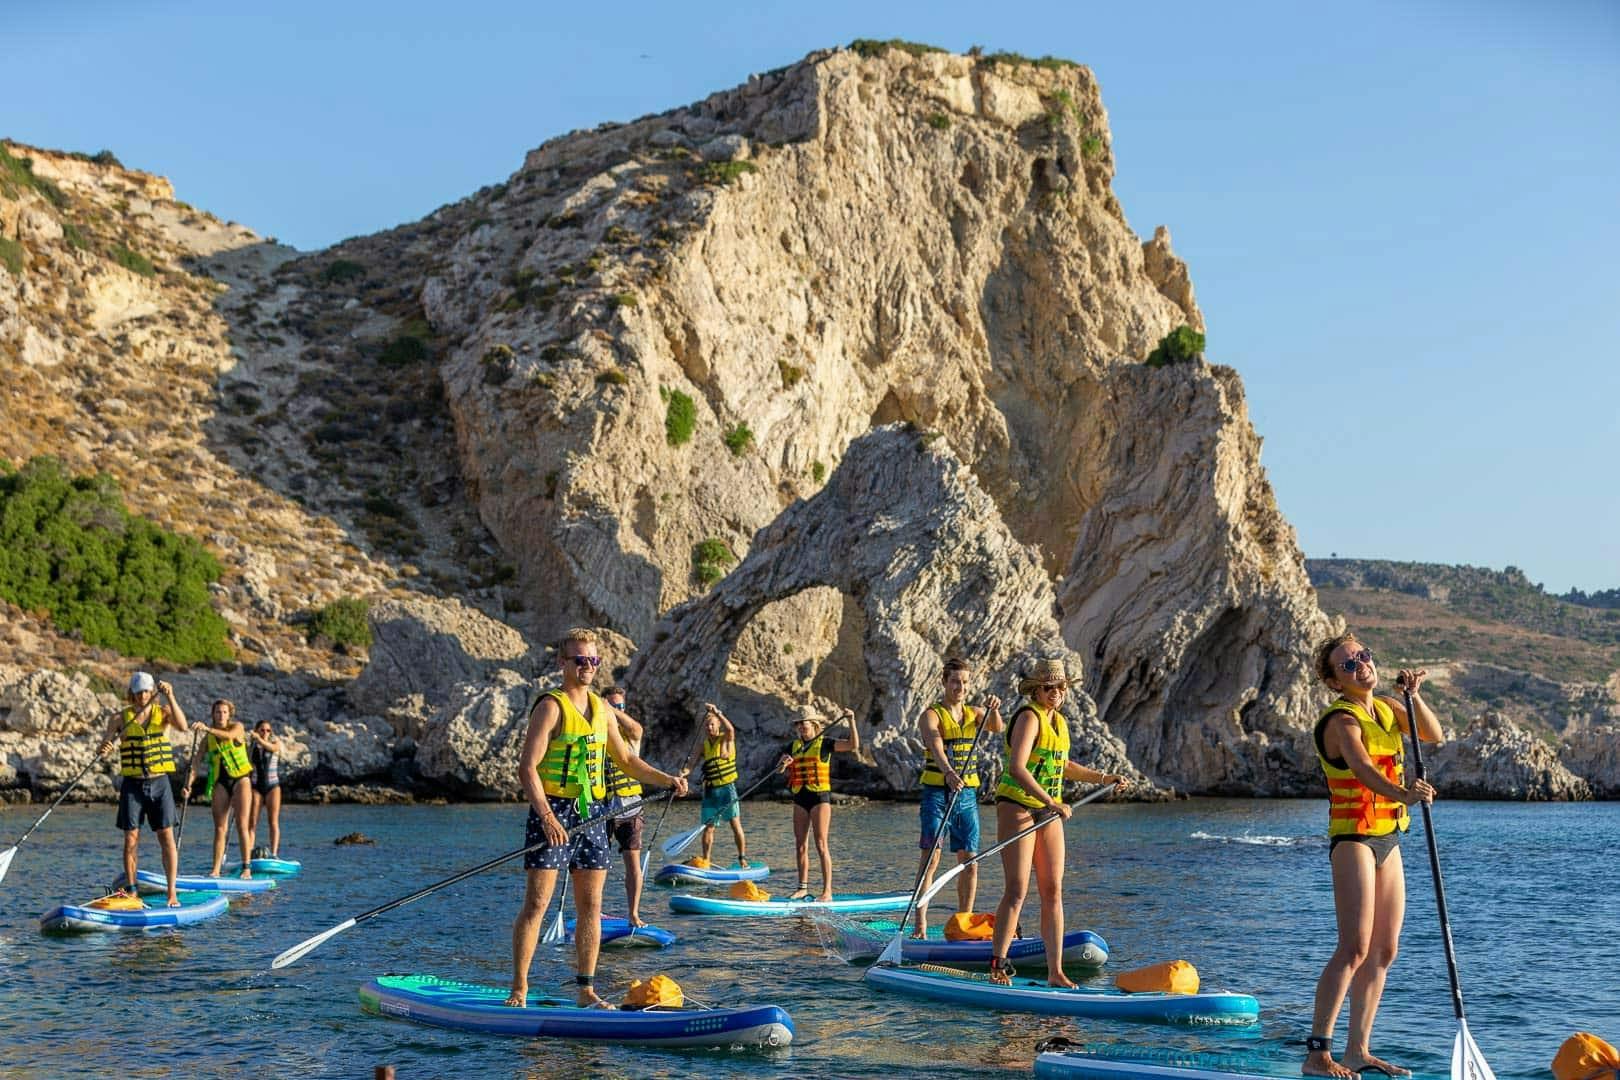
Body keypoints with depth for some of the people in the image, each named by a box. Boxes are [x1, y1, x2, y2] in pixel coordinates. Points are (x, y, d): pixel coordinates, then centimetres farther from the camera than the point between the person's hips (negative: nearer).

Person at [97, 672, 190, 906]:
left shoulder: (162, 713, 2)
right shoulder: (123, 717, 2)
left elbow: (183, 727, -17)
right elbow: (105, 745, -3)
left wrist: (171, 698, -25)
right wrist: (103, 749, -27)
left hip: (160, 783, 0)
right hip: (133, 784, 0)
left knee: (167, 837, -5)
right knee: (131, 840, 1)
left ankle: (172, 893, -4)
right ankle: (131, 891, 9)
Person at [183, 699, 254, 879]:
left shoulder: (237, 727, 1)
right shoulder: (208, 739, 9)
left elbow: (229, 735, -23)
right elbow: (196, 762, 4)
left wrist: (208, 729, -37)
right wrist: (188, 785, -9)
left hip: (240, 778, -3)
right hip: (220, 782, 3)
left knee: (242, 825, -8)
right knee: (220, 828, -1)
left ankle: (247, 868, -8)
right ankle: (215, 869, -4)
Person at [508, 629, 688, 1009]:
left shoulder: (602, 708, 13)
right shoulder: (550, 707, -9)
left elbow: (625, 759, 24)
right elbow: (527, 768, -15)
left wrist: (666, 779, 11)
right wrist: (547, 817, -25)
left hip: (591, 814, 7)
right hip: (553, 810, -7)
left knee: (591, 906, 7)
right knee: (536, 903, -7)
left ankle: (586, 989, 13)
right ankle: (518, 989, -2)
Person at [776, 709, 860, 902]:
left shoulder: (825, 743, -1)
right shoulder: (794, 746, 13)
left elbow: (854, 744, -11)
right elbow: (779, 769, 9)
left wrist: (851, 721, -20)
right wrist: (783, 763, -13)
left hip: (820, 797, -6)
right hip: (800, 798, 6)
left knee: (821, 845, -10)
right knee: (800, 845, 7)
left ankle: (827, 891, -10)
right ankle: (803, 887, 16)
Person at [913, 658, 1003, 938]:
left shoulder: (974, 714, 12)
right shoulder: (931, 715, -5)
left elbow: (997, 728, -6)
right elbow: (936, 748, -24)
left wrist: (994, 709, -28)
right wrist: (949, 773, -42)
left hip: (967, 794, 5)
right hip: (937, 792, -5)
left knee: (970, 860, 4)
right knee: (931, 856, -12)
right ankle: (920, 924, -14)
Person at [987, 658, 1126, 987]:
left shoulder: (1059, 721, 14)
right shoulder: (1029, 717, -13)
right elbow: (1016, 768, -25)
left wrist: (1104, 778, 28)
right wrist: (1051, 803, -30)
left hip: (1049, 813, 8)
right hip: (1017, 808, -8)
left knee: (1053, 891, 4)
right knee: (1017, 890, -12)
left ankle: (1055, 971, 7)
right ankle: (998, 966, -8)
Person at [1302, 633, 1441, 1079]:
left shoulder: (1387, 708, 12)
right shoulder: (1342, 721, -14)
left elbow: (1433, 736, 5)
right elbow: (1361, 766, -32)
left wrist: (1414, 695, -10)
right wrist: (1403, 794, -49)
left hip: (1388, 841, 8)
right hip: (1353, 838, -8)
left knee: (1384, 951, 9)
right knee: (1355, 948, -16)